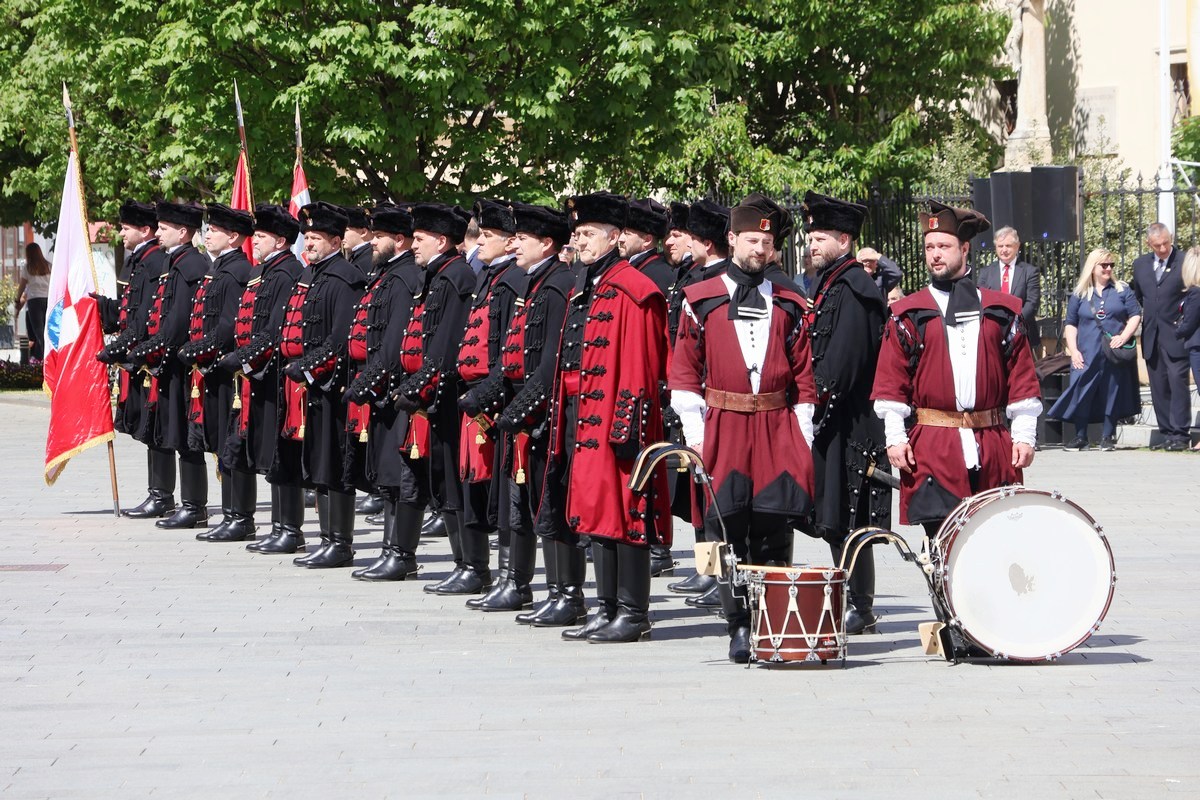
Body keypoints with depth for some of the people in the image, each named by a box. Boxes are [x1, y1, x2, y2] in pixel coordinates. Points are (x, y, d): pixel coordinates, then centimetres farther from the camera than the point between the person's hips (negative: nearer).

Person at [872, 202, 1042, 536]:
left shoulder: (1002, 310, 10)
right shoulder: (908, 314, 5)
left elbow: (1022, 377, 9)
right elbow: (891, 382, 2)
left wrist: (1024, 435, 3)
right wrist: (895, 438, -6)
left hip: (993, 447, 2)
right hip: (933, 448, -2)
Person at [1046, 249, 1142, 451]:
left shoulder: (1122, 290, 8)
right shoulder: (1079, 294, 9)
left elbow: (1135, 316, 5)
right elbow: (1071, 324, 10)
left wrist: (1124, 336, -11)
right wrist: (1073, 350, -1)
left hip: (1115, 354, 0)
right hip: (1087, 356, 0)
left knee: (1112, 393, 1)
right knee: (1081, 393, -6)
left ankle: (1108, 436, 8)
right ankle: (1080, 437, 0)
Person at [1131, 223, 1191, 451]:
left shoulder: (1185, 263, -5)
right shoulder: (1140, 264, 11)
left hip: (1175, 335, -5)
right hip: (1151, 336, 5)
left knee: (1177, 382, -11)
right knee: (1158, 387, 6)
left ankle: (1179, 434, -9)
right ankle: (1166, 433, 11)